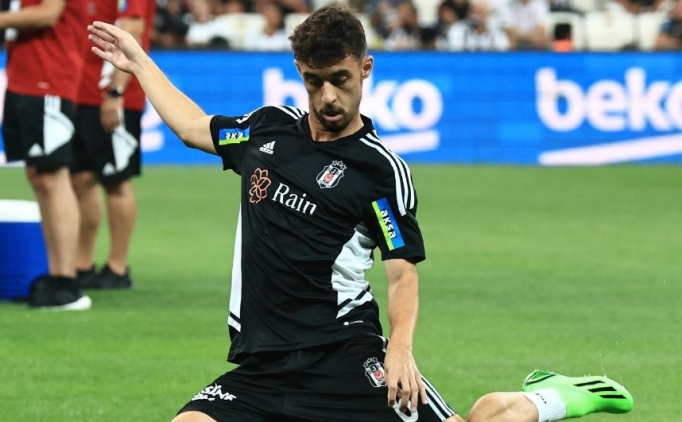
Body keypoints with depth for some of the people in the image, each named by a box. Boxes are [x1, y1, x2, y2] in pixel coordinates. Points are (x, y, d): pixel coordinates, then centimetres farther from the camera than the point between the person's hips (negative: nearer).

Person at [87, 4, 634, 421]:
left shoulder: (381, 168, -3)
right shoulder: (268, 129, 12)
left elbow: (403, 270, -2)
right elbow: (192, 127, 31)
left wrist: (401, 347, -17)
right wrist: (138, 60, 38)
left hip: (343, 355, -5)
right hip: (260, 366, 5)